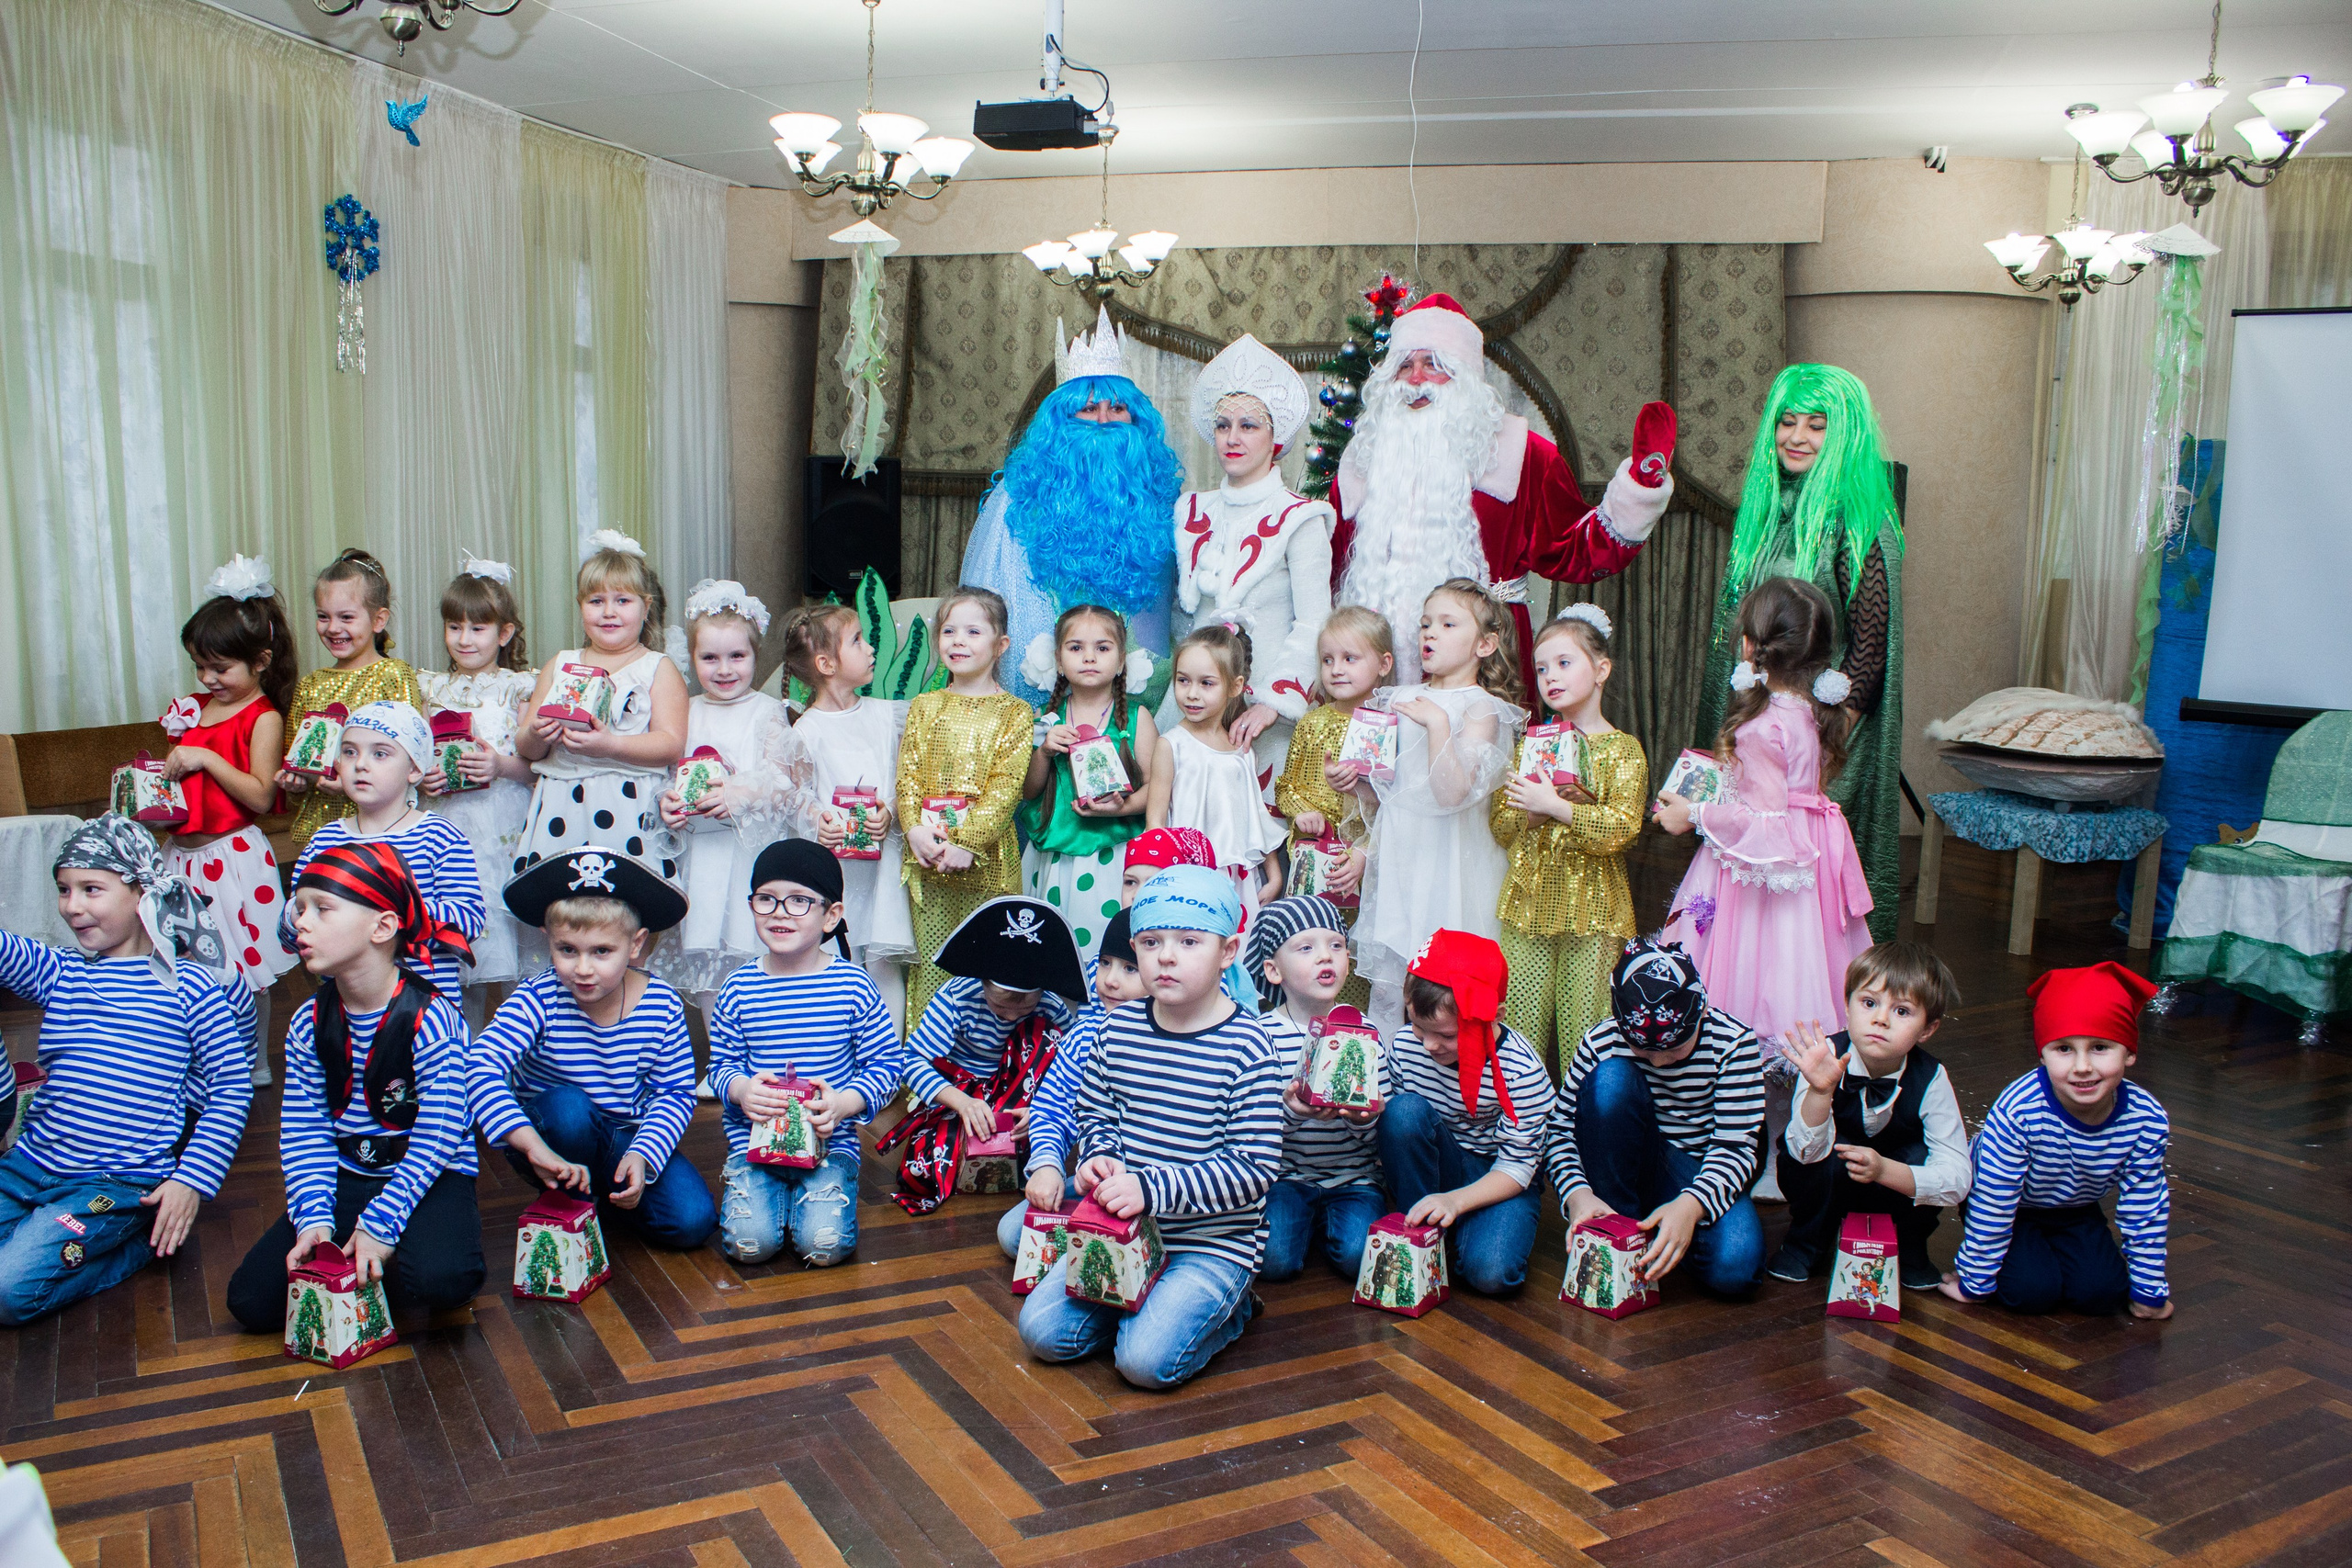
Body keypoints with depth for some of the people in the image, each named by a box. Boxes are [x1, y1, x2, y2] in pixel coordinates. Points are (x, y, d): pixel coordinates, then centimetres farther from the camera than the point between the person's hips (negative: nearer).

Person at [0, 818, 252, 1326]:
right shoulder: (57, 972, 10)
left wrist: (191, 1179, -11)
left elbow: (233, 1086, -4)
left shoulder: (186, 985, -2)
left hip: (121, 1182, -5)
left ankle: (143, 1239, 2)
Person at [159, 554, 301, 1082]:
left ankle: (253, 1066, 13)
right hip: (186, 852, 7)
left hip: (234, 856, -7)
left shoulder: (264, 718, -9)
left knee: (242, 971, 0)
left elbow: (261, 796, -17)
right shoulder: (195, 709, 13)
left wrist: (205, 759, -18)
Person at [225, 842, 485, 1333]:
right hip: (347, 1177, 5)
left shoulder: (430, 1018, -18)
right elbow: (304, 1132, -2)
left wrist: (380, 1223, -23)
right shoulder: (308, 1024, -1)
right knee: (251, 1300, -10)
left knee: (439, 1279, -33)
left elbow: (437, 1136, -19)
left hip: (430, 1176, -5)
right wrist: (314, 1219, -15)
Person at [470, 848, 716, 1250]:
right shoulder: (539, 1000, -21)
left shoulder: (662, 1004, -13)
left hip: (629, 1137, 2)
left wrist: (642, 1155, -25)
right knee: (568, 1105, -37)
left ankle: (606, 1195, 13)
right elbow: (483, 1067, -36)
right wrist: (536, 1148, -49)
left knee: (693, 1221, -17)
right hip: (548, 1134, -2)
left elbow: (678, 1092, -7)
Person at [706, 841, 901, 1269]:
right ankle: (750, 1185, 15)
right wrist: (741, 1090, -17)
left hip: (831, 1140, -1)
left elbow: (886, 1063, -2)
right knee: (750, 1242, -17)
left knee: (824, 1245, -18)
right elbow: (721, 1064, 6)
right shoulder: (738, 989, -1)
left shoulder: (853, 986, -6)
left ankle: (820, 1189, 14)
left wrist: (844, 1103, -19)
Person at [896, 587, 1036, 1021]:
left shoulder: (1015, 713, 2)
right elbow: (907, 775, 6)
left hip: (986, 857, -3)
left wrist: (967, 840, -18)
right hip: (926, 855, 3)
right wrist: (915, 830, -10)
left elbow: (1007, 787, -7)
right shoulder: (924, 707, 13)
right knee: (929, 959, 5)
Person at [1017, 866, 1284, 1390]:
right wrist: (1098, 1157, -9)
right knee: (1042, 1332, -6)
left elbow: (1254, 1167, -18)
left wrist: (1152, 1189, -25)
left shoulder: (1247, 1046, -16)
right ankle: (1149, 1299, 17)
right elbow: (1095, 1113, 15)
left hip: (1214, 1241, -5)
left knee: (1147, 1359, -21)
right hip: (1124, 1228, 5)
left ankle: (1226, 1312, 9)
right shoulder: (1118, 1030, 1)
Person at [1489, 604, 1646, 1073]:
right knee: (1521, 1014, 5)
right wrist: (1533, 813, -10)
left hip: (1591, 907, -4)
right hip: (1530, 900, 4)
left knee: (1584, 1018, 0)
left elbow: (1621, 828, -14)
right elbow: (1499, 824, 10)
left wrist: (1557, 808, -20)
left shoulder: (1622, 749, -2)